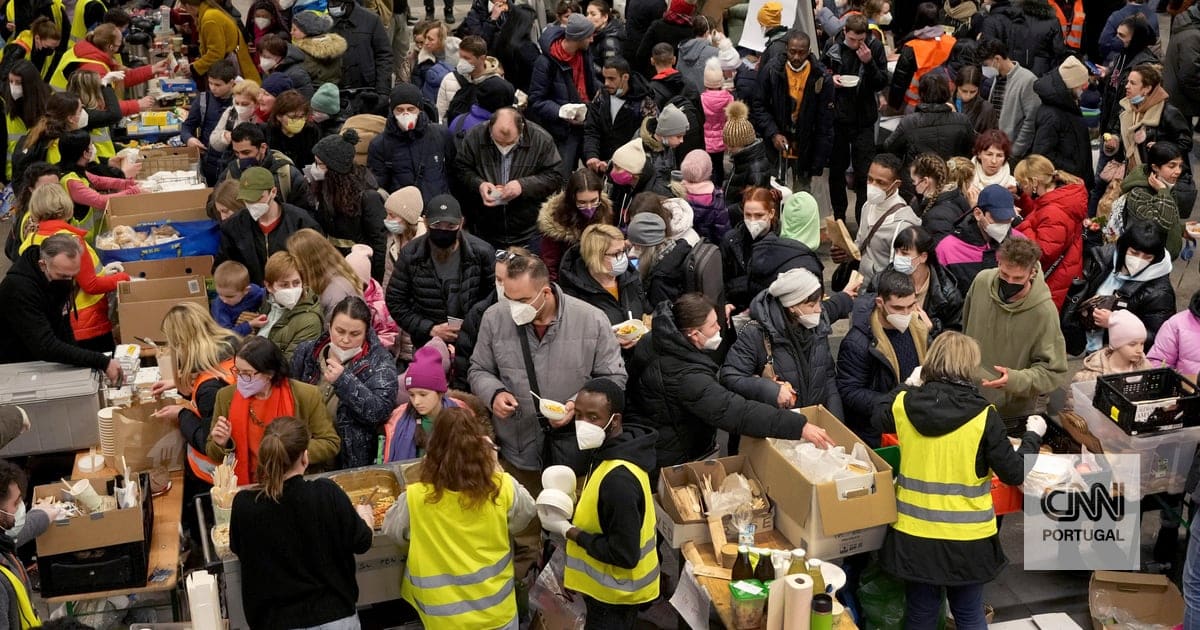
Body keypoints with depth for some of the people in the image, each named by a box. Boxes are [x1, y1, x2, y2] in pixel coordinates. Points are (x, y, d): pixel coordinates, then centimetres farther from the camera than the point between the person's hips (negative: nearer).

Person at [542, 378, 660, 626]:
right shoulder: (609, 451, -1)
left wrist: (569, 531, -21)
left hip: (615, 594, -9)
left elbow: (624, 554, -30)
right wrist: (573, 510, -2)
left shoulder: (618, 479, -32)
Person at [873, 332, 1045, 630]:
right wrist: (1033, 436, 7)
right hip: (967, 537, -2)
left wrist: (908, 387, 30)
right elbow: (1014, 473, -9)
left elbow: (880, 420, 18)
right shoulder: (984, 415, -15)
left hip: (914, 533, 2)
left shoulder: (904, 404, -6)